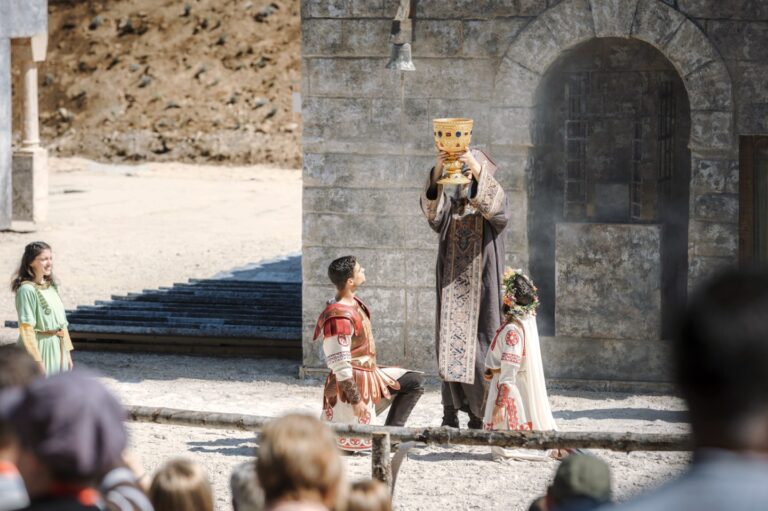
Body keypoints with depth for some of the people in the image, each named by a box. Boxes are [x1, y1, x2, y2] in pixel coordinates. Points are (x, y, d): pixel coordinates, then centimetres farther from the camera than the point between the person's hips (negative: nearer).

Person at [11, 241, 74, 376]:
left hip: (58, 348, 8)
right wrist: (37, 360, -20)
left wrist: (67, 351, 14)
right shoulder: (27, 290, -15)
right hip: (39, 348, -8)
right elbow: (26, 327, -18)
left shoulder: (50, 286, 9)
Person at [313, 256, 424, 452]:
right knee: (356, 444, -7)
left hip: (370, 374, 9)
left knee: (415, 381, 6)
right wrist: (355, 400, -21)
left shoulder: (354, 303, 4)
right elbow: (340, 366, -24)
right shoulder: (339, 317, -26)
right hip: (353, 383, -9)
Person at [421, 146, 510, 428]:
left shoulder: (492, 203, 4)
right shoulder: (449, 202, 11)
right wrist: (437, 172, -28)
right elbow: (431, 209, -12)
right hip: (452, 286, 3)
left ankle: (481, 413, -1)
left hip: (480, 288, -3)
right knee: (449, 344, -2)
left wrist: (478, 171, -34)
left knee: (478, 346, -6)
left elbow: (496, 206, -22)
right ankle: (451, 413, -1)